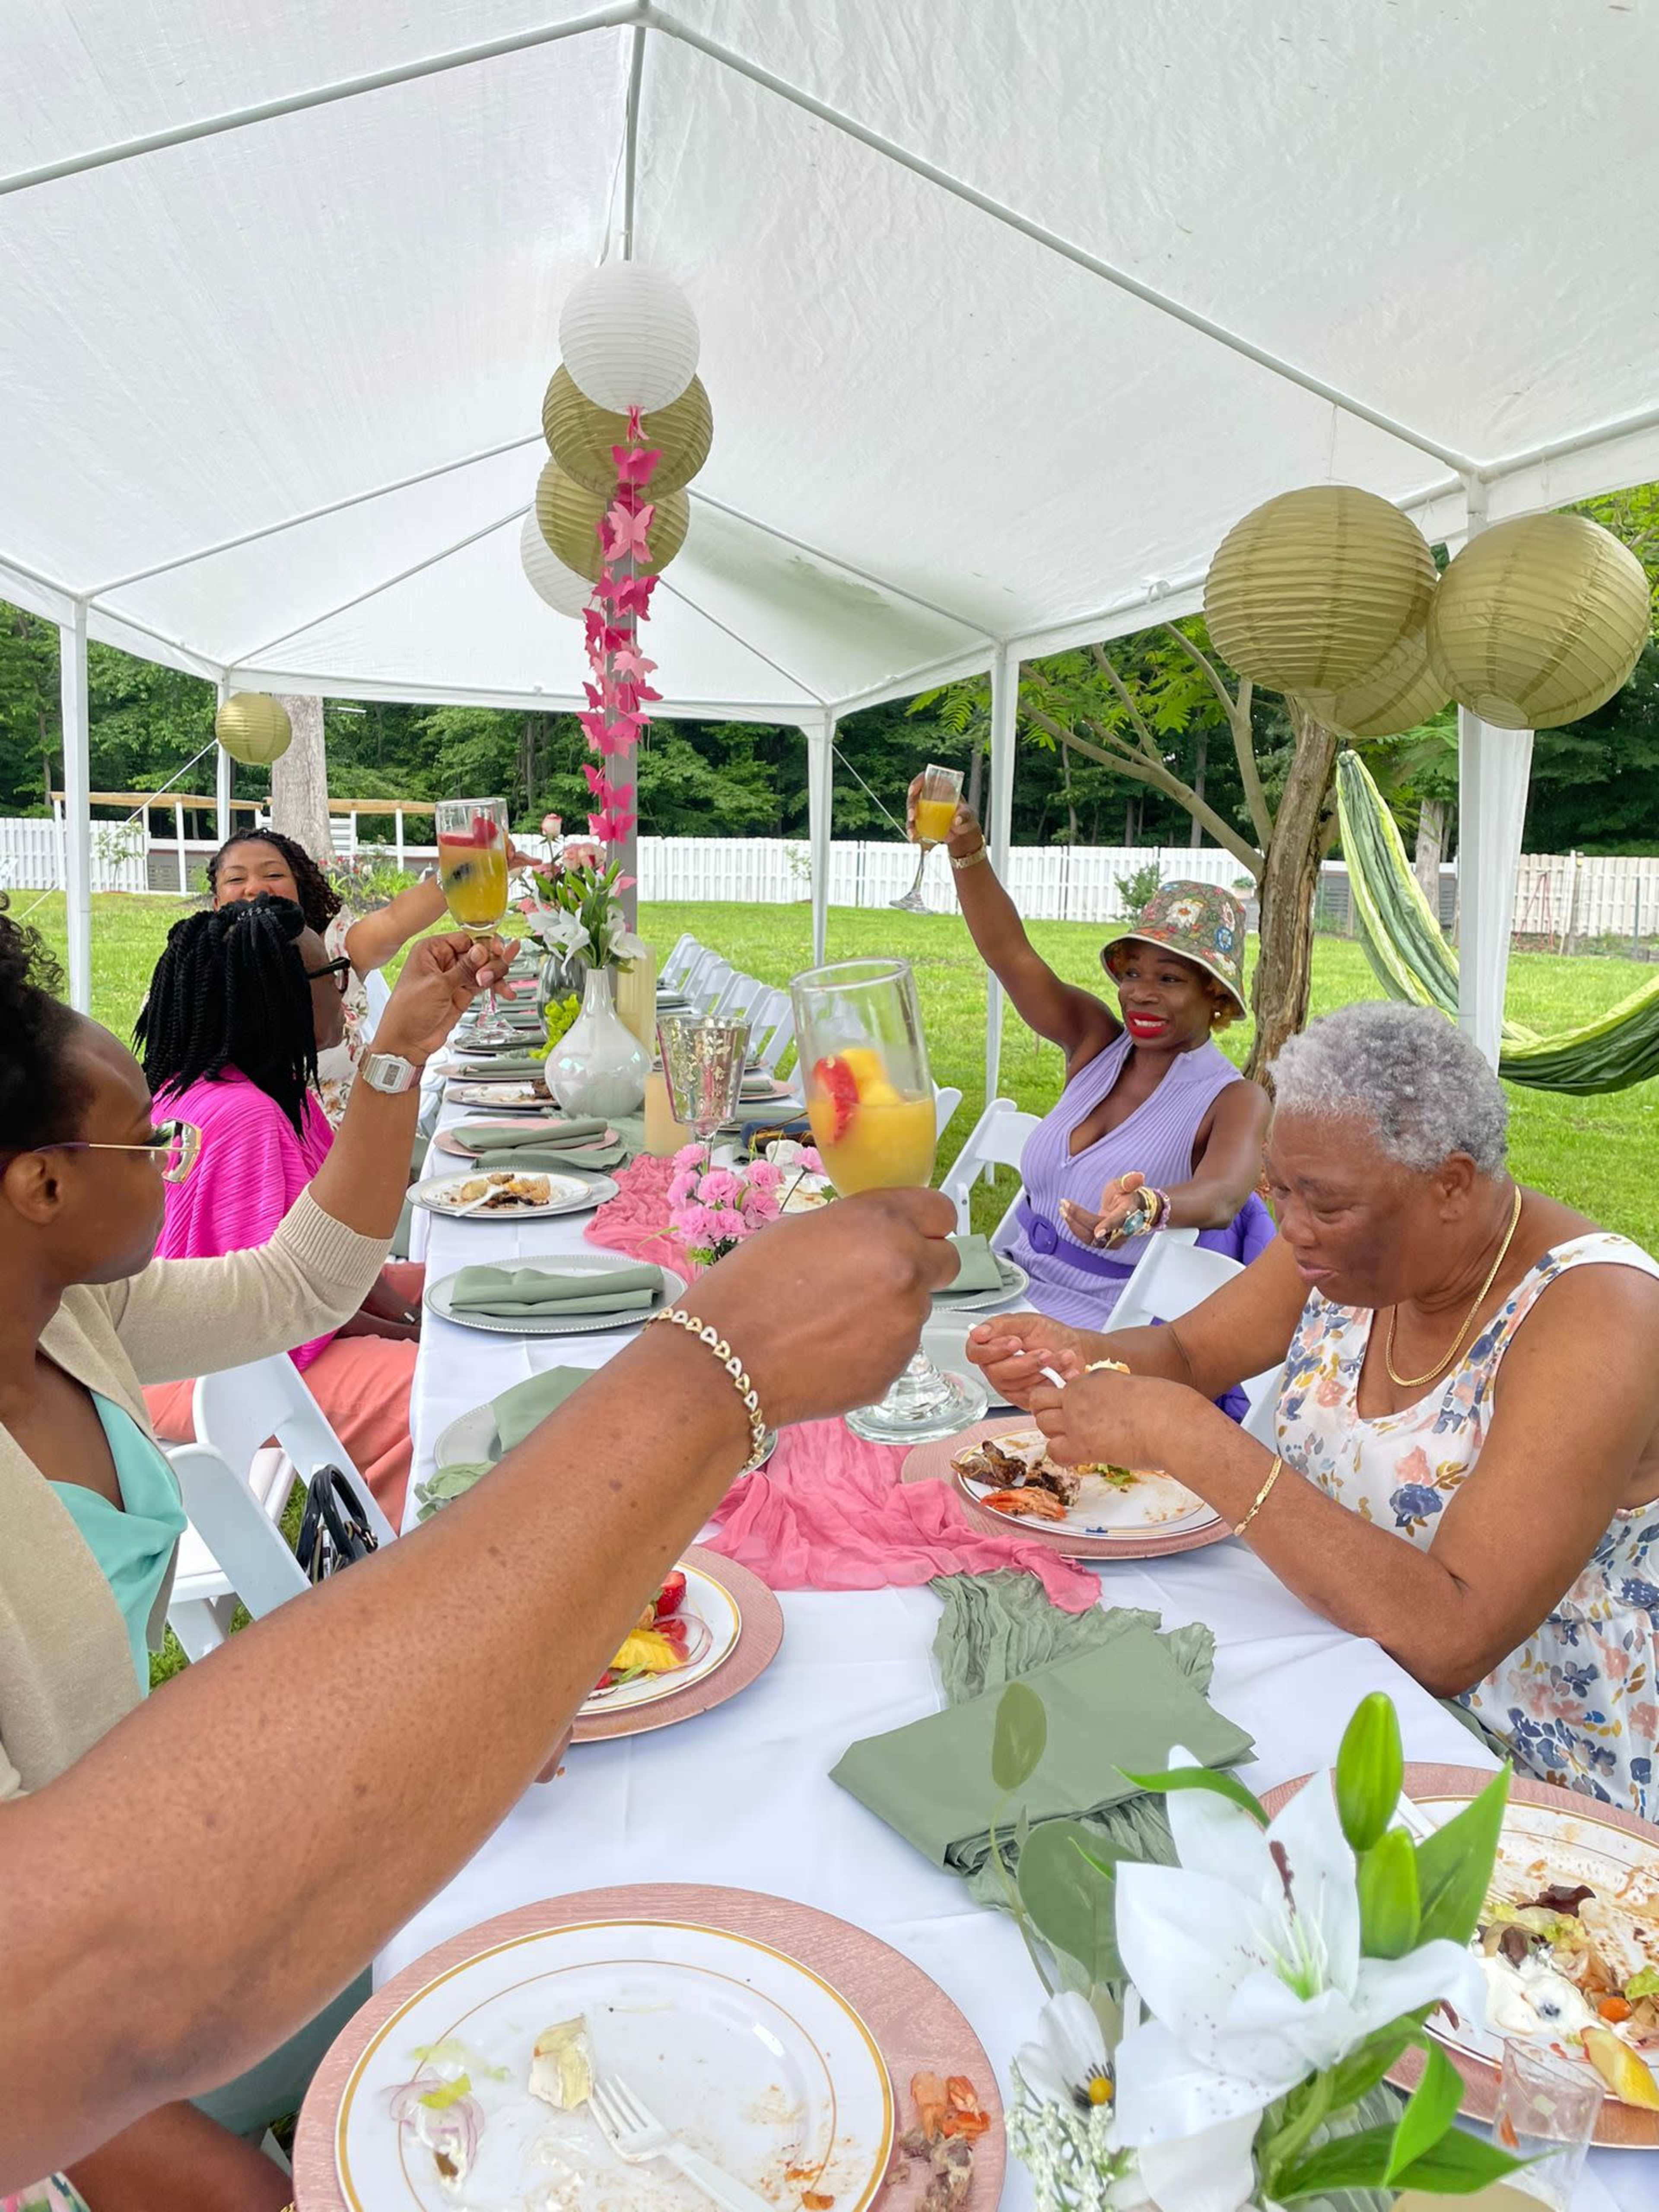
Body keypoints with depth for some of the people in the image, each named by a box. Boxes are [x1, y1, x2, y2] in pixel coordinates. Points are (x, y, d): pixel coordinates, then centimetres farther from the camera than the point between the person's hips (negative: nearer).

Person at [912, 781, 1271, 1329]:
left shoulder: (1234, 1102, -12)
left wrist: (1148, 1208, -55)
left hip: (1104, 1327, -6)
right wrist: (966, 850, -22)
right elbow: (1011, 955, -6)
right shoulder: (1097, 1042, 3)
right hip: (1014, 1282, 6)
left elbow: (1220, 1196, -33)